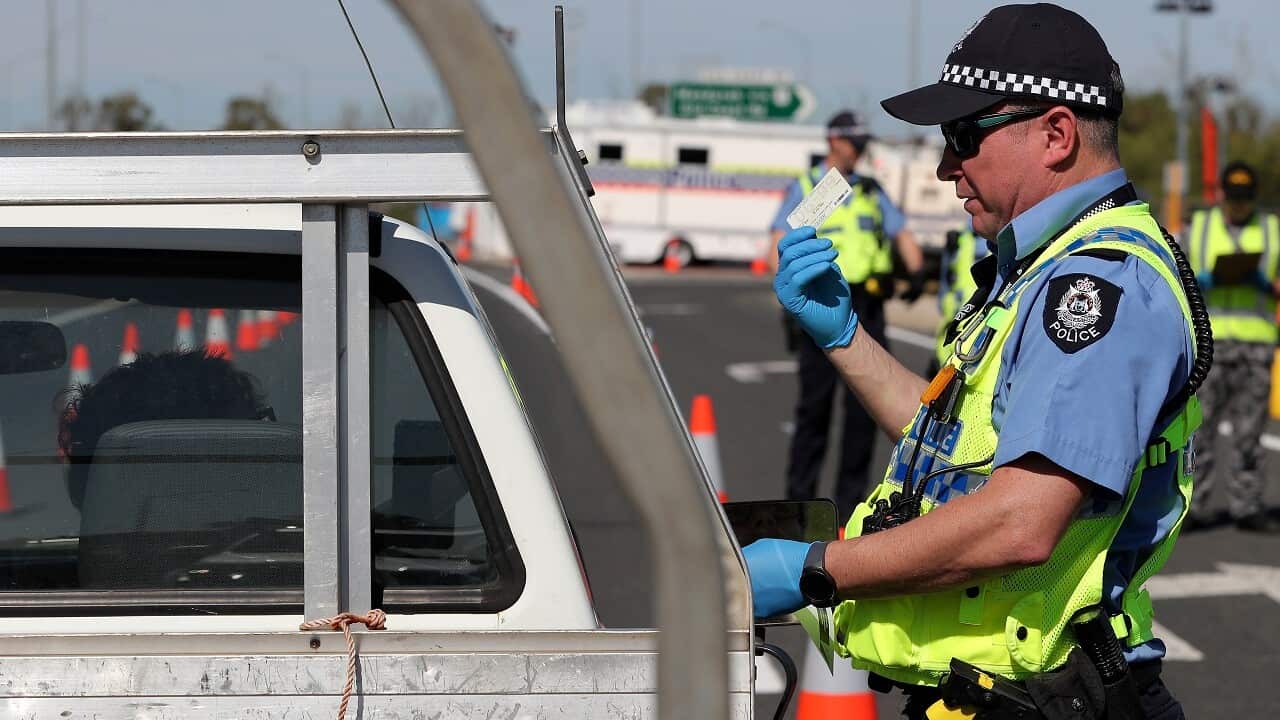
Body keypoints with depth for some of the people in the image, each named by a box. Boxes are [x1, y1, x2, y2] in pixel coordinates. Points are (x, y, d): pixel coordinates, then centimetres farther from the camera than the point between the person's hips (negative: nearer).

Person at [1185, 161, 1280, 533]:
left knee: (1249, 429, 0)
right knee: (1199, 423, -6)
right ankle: (1194, 507, -5)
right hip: (1208, 337, -1)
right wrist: (1202, 281, -11)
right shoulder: (1199, 227, 10)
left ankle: (1246, 506, 4)